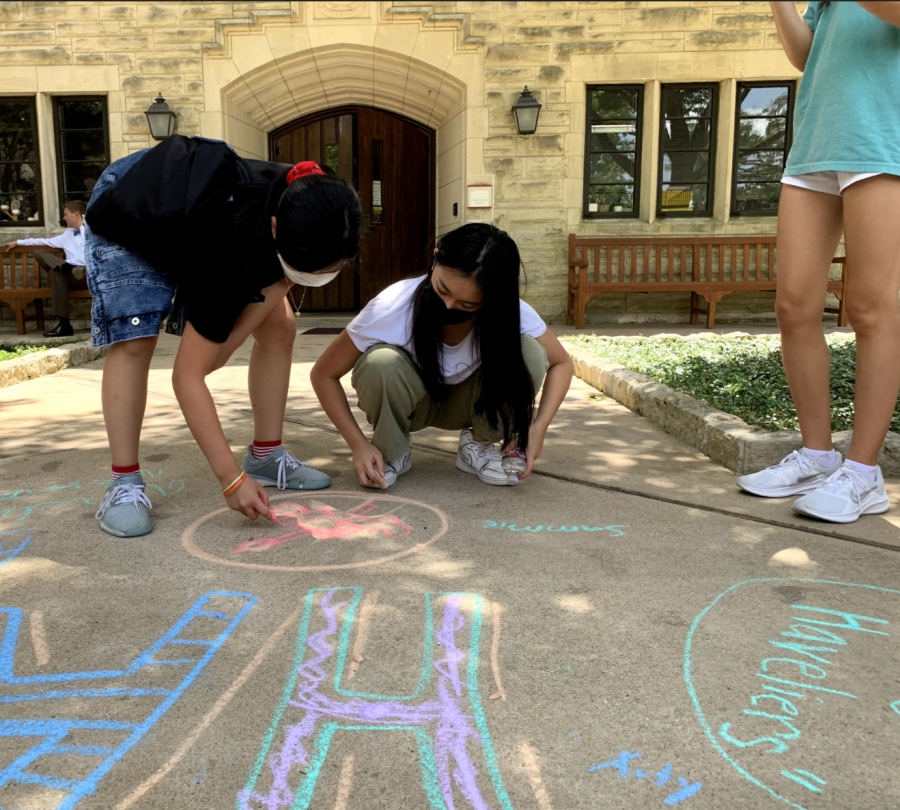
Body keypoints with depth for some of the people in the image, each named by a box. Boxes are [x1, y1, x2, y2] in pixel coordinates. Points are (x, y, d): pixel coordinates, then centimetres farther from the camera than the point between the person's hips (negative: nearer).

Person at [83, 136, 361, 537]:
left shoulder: (315, 205, -30)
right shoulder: (233, 257, -44)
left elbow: (278, 279, -12)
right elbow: (187, 375, -39)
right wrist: (232, 479, -41)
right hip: (128, 214, -6)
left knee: (279, 326, -5)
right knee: (132, 342, -22)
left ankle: (266, 457, 6)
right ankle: (124, 486, -12)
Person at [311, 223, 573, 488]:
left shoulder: (513, 314, -27)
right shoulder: (391, 308, -32)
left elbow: (561, 363, -10)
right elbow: (324, 374, -20)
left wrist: (539, 426, -27)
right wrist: (358, 444, -31)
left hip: (465, 403, 2)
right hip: (407, 403, -1)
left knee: (529, 352, -27)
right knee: (380, 363, -36)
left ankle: (479, 444, -3)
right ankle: (392, 450, -6)